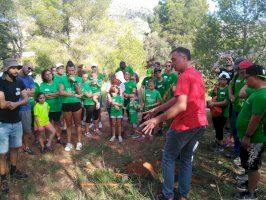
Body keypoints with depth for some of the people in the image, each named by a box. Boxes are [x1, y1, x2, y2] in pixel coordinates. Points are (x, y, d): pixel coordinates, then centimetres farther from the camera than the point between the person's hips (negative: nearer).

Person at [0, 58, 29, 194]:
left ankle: (14, 171, 37)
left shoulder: (19, 82, 4)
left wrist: (14, 103, -23)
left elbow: (26, 100, -3)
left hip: (17, 122, 6)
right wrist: (18, 101, -11)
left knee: (15, 147, 19)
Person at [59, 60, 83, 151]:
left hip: (76, 104, 0)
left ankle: (79, 142, 20)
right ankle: (69, 143, 23)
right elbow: (61, 92, -14)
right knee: (68, 124, 12)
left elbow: (79, 93, -10)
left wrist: (75, 81, -19)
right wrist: (74, 95, -16)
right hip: (66, 104, 0)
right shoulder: (63, 79, -3)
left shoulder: (78, 79, -1)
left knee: (77, 124, 9)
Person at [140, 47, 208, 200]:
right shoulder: (197, 74, 12)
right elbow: (178, 99, 13)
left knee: (168, 159, 9)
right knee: (187, 159, 19)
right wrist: (156, 110, 13)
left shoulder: (185, 76, -18)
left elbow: (181, 106, -30)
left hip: (185, 125, -9)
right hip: (200, 123, 9)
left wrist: (157, 120, -27)